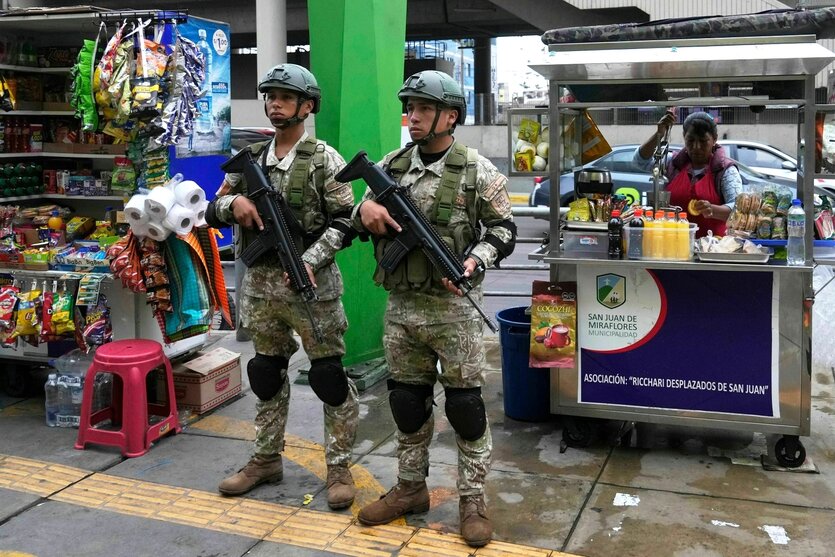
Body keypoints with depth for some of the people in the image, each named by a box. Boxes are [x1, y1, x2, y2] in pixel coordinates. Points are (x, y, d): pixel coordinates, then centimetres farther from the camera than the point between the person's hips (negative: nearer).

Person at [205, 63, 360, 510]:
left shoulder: (323, 159, -5)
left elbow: (344, 222, -9)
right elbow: (214, 213, 12)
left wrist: (309, 260, -21)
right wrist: (233, 202, -11)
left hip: (311, 285, -5)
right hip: (260, 284, 5)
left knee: (328, 376, 1)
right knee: (265, 373, 15)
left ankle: (339, 466, 14)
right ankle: (266, 459, 29)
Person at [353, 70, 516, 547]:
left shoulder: (477, 171, -5)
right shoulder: (391, 165, 8)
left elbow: (504, 229, -2)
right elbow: (360, 219, 16)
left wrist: (474, 261, -19)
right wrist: (365, 210, -8)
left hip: (453, 307, -4)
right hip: (401, 305, 5)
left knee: (464, 403, 2)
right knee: (407, 400, 14)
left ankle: (473, 499, 16)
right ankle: (411, 488, 30)